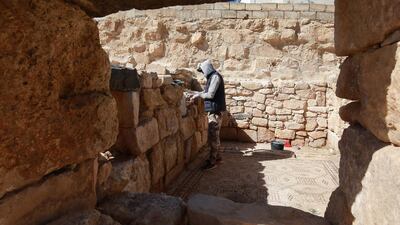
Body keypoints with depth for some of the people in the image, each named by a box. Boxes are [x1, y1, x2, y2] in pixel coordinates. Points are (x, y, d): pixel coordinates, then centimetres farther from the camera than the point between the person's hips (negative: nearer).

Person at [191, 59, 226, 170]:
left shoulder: (215, 77, -14)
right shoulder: (212, 77, 15)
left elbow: (210, 94, -21)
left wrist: (198, 95, -8)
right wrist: (198, 94, 7)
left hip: (215, 111, -10)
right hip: (213, 110, 10)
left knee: (213, 136, -5)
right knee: (214, 135, 16)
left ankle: (212, 162, 1)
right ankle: (217, 157, 27)